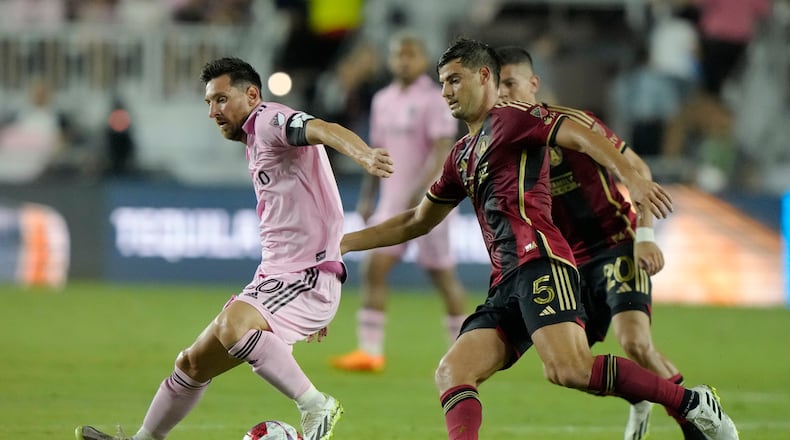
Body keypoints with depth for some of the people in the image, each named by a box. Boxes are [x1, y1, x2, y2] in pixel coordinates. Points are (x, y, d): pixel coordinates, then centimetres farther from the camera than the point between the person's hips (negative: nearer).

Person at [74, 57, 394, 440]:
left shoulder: (269, 120, -10)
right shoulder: (256, 143, 21)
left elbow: (323, 130, -32)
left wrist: (363, 155, -55)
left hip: (307, 279, -10)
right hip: (274, 278, 10)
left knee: (232, 325, -36)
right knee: (192, 364, 16)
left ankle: (315, 407, -28)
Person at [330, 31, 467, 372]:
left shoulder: (435, 99, -10)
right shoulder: (383, 100, 11)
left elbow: (442, 152, -18)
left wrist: (419, 193, -27)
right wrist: (367, 197, 15)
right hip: (393, 200, 6)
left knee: (441, 274, 3)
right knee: (374, 267, -9)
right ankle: (370, 351, -12)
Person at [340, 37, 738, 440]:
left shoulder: (510, 117, 5)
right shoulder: (461, 156, 29)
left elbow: (580, 136, -8)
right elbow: (417, 221, 40)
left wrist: (632, 179, -25)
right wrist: (343, 242, 37)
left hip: (539, 261, -9)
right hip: (504, 285, 9)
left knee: (568, 369, -27)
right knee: (450, 374, -10)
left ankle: (693, 404, -18)